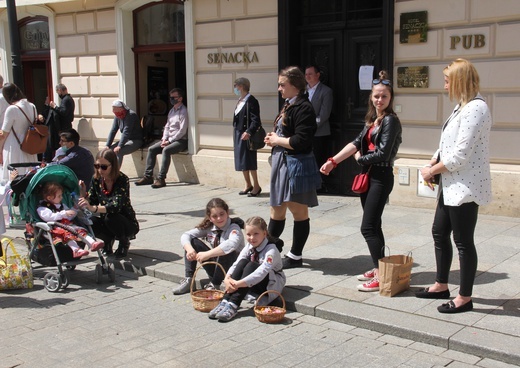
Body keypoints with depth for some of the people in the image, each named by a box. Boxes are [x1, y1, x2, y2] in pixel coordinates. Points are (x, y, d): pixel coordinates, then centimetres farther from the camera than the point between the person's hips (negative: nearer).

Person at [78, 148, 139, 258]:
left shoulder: (122, 180, -23)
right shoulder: (96, 180, -6)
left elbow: (117, 205, -38)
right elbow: (91, 203, -3)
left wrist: (93, 208, -53)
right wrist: (83, 193, -24)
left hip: (127, 223, -4)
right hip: (107, 222, 4)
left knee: (110, 217, -35)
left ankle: (124, 243, -4)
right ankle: (108, 240, 6)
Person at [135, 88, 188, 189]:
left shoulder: (183, 111, -10)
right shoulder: (172, 111, 17)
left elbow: (182, 131, -16)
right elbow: (167, 126, 18)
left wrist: (169, 141, -16)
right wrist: (164, 139, 0)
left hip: (181, 141, -9)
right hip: (169, 140, 9)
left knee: (166, 150, -34)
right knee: (151, 149, -6)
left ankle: (161, 179, -34)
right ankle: (148, 176, -7)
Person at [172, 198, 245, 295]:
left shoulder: (234, 228, -21)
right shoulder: (208, 227, -3)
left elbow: (232, 244, -44)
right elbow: (185, 235, -7)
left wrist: (207, 254, -47)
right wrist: (189, 249, -29)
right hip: (215, 264, 6)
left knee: (225, 251, -37)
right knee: (192, 241, -8)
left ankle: (215, 285, -18)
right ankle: (188, 280, -8)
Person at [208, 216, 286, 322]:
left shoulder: (271, 250, -22)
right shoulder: (249, 246, -2)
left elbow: (261, 272, -35)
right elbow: (236, 263, -12)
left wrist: (238, 284, -41)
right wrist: (227, 278, -32)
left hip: (272, 285, -6)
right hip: (253, 285, 6)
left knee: (251, 266, -32)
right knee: (243, 262, -23)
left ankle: (233, 305, -40)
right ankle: (225, 301, -33)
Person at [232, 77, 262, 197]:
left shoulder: (251, 101, -13)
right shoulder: (240, 101, 14)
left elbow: (256, 120, -19)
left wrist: (249, 132, -31)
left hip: (246, 135, -9)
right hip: (238, 134, 9)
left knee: (249, 162, -4)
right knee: (241, 161, 12)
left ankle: (256, 186, 5)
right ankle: (248, 185, 22)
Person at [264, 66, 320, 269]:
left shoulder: (303, 107, -15)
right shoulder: (288, 105, 13)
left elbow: (301, 141, -23)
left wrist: (277, 140, -11)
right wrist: (274, 139, 3)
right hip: (281, 162, 10)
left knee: (298, 210, 3)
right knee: (277, 209, 18)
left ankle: (295, 256, 13)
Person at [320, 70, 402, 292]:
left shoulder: (390, 120, -11)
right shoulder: (371, 120, 13)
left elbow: (382, 153, -19)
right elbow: (356, 143, 3)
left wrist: (359, 158, -4)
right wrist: (333, 161, -7)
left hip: (381, 177, -8)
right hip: (368, 176, 8)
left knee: (368, 228, -9)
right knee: (373, 226, 13)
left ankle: (380, 277, -5)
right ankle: (378, 269, 22)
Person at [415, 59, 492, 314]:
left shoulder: (475, 108, -19)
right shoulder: (462, 107, 14)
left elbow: (460, 155, -23)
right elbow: (446, 145, 17)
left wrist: (433, 171, -11)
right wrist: (431, 166, 3)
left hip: (465, 188, -10)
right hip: (451, 186, 10)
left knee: (463, 242, 0)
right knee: (439, 233, 17)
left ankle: (465, 298, 13)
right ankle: (441, 285, 33)